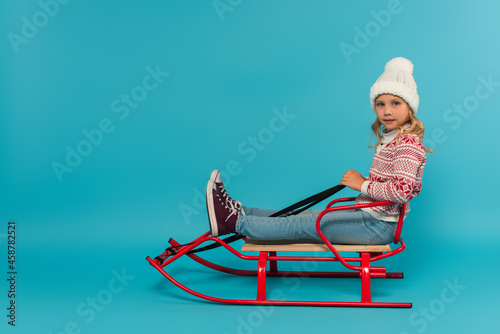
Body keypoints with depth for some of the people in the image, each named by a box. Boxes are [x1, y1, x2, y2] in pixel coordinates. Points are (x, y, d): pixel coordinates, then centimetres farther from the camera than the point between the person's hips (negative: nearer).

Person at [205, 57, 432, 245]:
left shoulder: (408, 143, -16)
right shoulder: (389, 139, 15)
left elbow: (403, 189, -29)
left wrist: (363, 184, -16)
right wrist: (364, 182, 5)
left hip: (376, 226, -9)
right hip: (367, 216, 9)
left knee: (303, 225, -8)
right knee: (303, 216, 7)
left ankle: (234, 222, -6)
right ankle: (238, 211, 11)